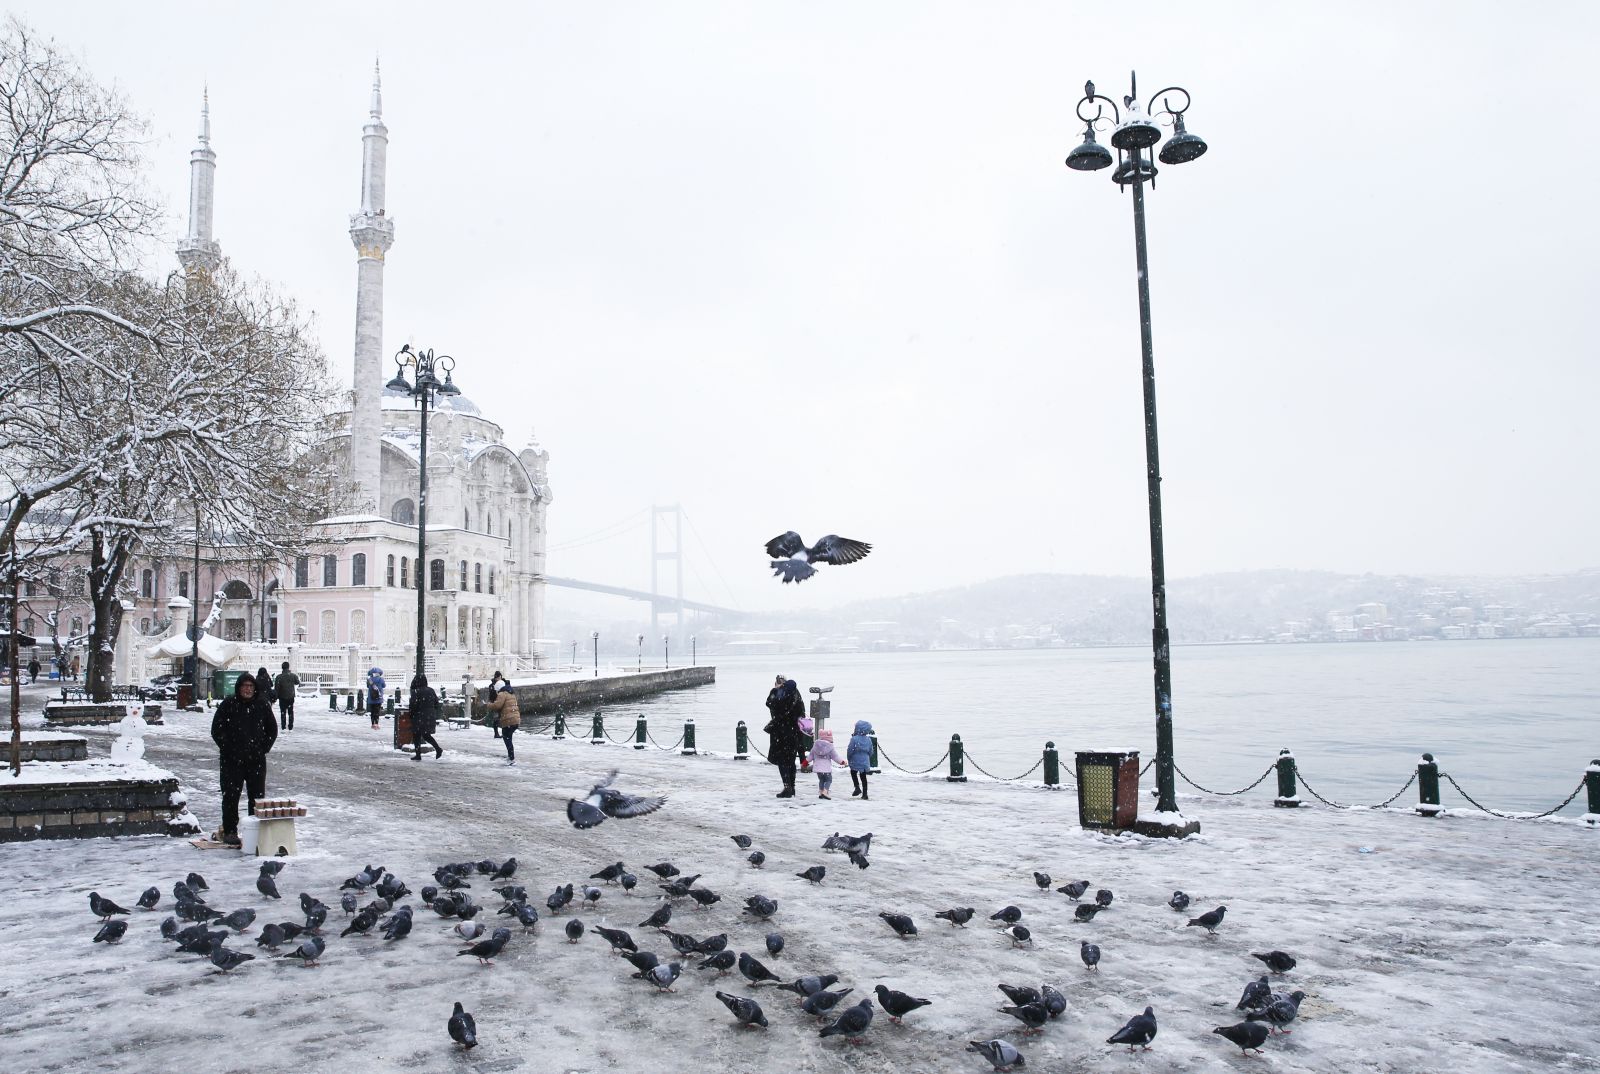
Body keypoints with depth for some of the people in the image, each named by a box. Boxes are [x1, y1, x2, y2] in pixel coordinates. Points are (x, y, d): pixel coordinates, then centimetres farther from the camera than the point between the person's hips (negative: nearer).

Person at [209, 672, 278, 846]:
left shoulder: (262, 705, 6)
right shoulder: (228, 705, -2)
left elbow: (272, 729, 15)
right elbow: (216, 729, 0)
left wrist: (264, 748, 6)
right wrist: (227, 748, -6)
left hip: (257, 760, 2)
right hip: (232, 760, -2)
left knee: (257, 796, 5)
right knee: (231, 796, 0)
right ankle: (229, 831, 9)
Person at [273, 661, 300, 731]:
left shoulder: (279, 677, -10)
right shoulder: (293, 675, -5)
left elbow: (276, 688, -9)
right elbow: (298, 683, 12)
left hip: (282, 697, -1)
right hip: (291, 696, 1)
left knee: (283, 712, 7)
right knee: (290, 712, 9)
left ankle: (283, 727, 2)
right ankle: (290, 727, 9)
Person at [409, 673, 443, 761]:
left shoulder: (415, 692, -14)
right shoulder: (431, 690, 5)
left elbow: (413, 705, -17)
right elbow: (436, 703, 9)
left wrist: (411, 716, -2)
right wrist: (435, 716, 16)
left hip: (419, 717, -6)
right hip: (431, 717, 6)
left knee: (416, 736, 7)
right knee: (426, 735, 17)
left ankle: (418, 755, 9)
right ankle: (438, 749, 3)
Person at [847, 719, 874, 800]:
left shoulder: (854, 739, -18)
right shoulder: (868, 740, -2)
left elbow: (850, 751, -12)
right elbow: (870, 752, 6)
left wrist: (849, 759, 5)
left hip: (855, 762, -4)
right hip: (865, 762, 4)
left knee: (853, 774, 21)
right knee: (863, 777, 12)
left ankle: (857, 787, 4)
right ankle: (864, 794, 13)